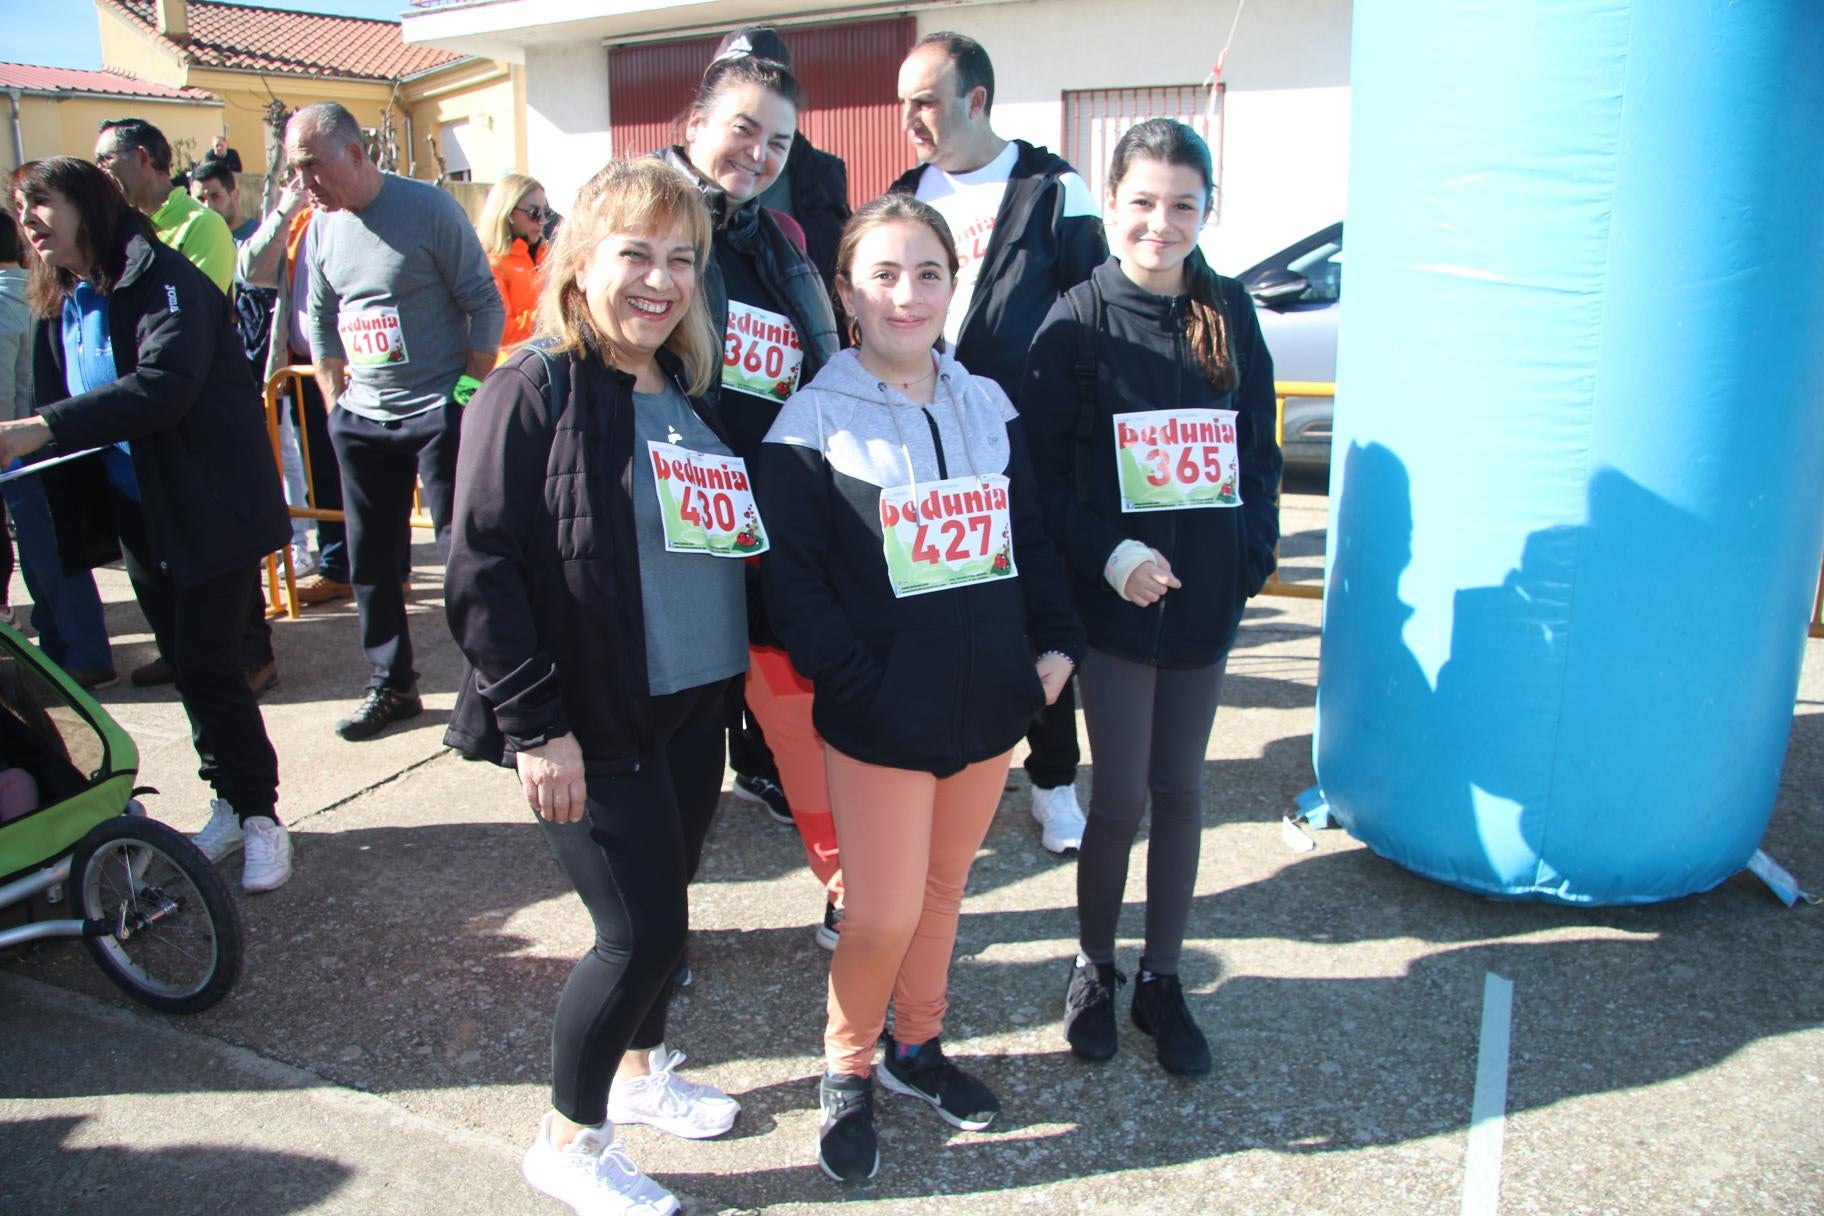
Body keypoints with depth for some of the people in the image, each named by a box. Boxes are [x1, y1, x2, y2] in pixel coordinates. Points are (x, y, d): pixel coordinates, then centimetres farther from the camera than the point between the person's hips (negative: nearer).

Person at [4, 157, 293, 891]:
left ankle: (260, 817, 7)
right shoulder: (61, 307, 11)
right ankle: (233, 804, 24)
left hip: (207, 506, -7)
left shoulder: (160, 278, -13)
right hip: (136, 513, 8)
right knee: (185, 662, 11)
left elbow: (166, 384, -29)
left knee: (206, 664, -7)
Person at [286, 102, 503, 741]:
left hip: (439, 413, -6)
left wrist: (470, 393, -10)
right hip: (362, 419, 6)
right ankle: (391, 686, 24)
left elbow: (485, 305, -8)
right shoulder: (321, 225, 7)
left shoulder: (428, 208, -10)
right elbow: (320, 321, 17)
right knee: (371, 560, 11)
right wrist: (336, 404, 12)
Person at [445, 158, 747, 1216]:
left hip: (696, 708, 7)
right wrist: (533, 724, -18)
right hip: (594, 725, -7)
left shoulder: (693, 393, 8)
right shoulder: (535, 392, -13)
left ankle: (639, 1069, 44)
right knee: (642, 933, -1)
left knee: (662, 912, 19)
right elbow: (481, 569, -16)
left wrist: (752, 666, 11)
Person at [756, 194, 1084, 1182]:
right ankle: (846, 1073, 26)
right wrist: (860, 685, -17)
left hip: (989, 705, 5)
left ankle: (916, 1047, 39)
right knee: (882, 916, 0)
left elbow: (1030, 537, 14)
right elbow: (792, 581, -10)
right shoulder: (814, 421, -8)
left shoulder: (988, 406, 8)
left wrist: (1056, 644, 4)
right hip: (880, 720, -5)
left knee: (943, 890, 18)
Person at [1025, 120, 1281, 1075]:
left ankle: (1161, 980, 28)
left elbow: (1259, 448, 10)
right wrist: (1107, 552, -18)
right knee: (1120, 796, 3)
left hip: (1207, 596, 3)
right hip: (1113, 596, -3)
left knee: (1179, 791, 12)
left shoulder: (1229, 312, 5)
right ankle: (1093, 968, 27)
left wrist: (1251, 554, -2)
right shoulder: (1078, 320, -5)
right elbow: (1042, 466, -7)